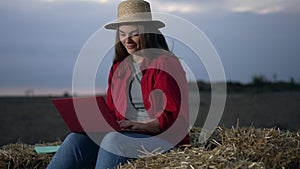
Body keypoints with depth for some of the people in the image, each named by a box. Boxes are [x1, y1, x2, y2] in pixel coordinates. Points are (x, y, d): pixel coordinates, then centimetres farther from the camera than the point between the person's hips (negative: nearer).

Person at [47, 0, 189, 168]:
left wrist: (141, 125, -25)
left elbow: (175, 117, -10)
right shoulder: (119, 67, 17)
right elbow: (111, 111, 18)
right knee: (78, 138, -20)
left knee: (113, 140, -34)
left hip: (165, 140, -5)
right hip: (125, 136, 6)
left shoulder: (166, 64, -4)